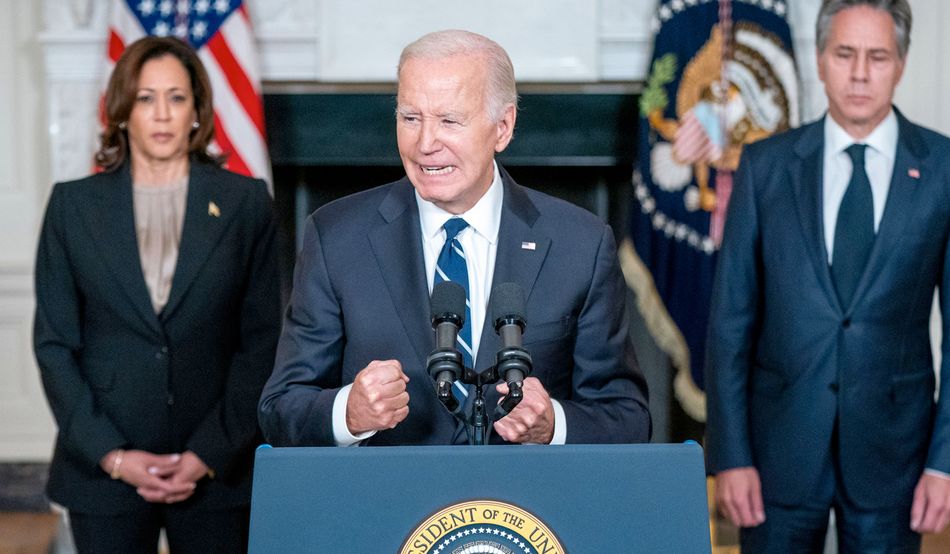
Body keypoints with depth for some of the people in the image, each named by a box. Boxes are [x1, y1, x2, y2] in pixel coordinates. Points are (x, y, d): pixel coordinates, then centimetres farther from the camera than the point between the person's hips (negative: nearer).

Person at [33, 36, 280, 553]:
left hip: (216, 467, 0)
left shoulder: (245, 202, 3)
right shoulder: (73, 205, 4)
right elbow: (54, 343, 3)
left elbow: (261, 341, 1)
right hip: (103, 471, 0)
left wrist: (209, 455, -7)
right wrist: (112, 456, -7)